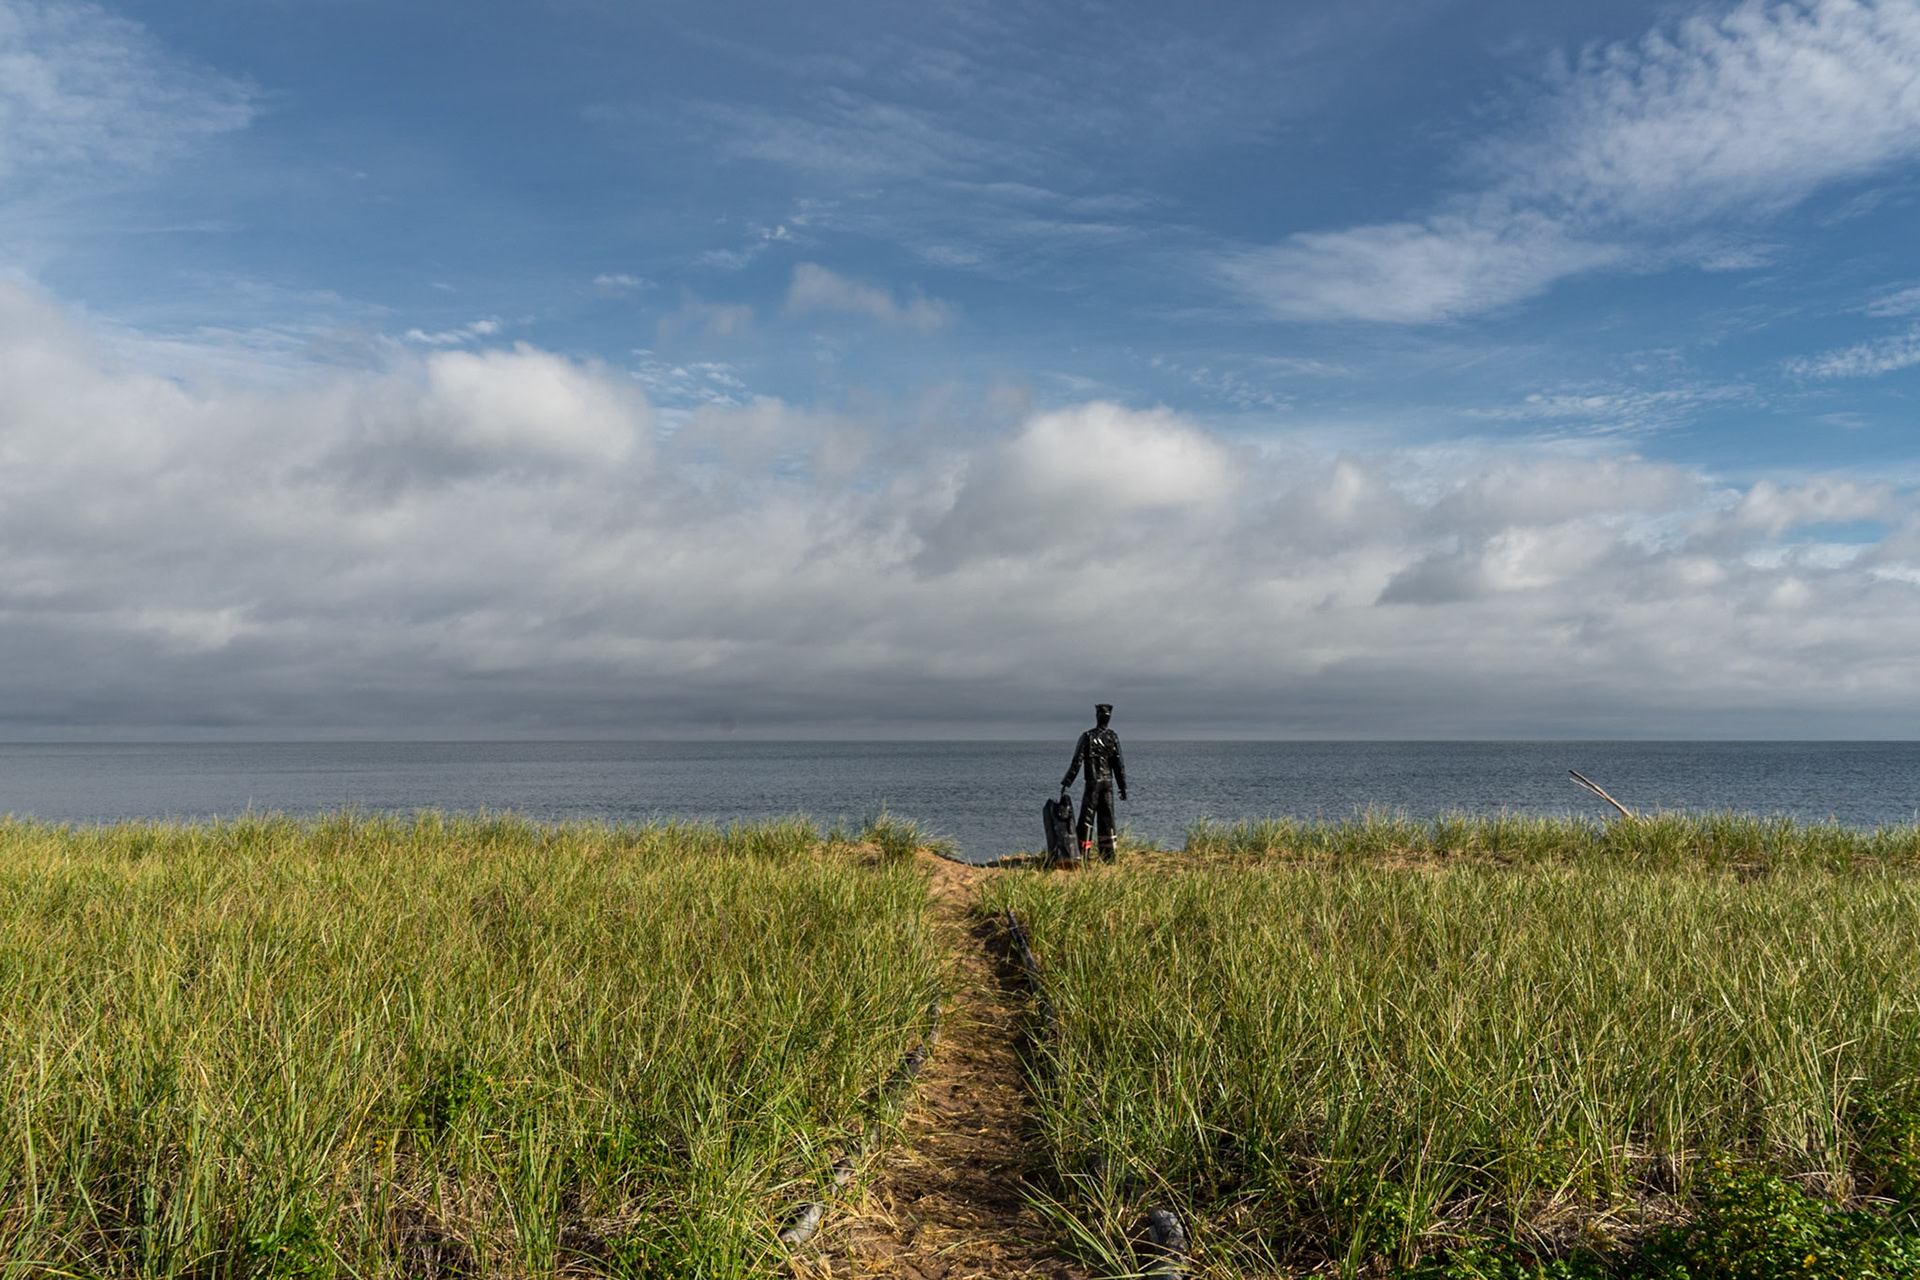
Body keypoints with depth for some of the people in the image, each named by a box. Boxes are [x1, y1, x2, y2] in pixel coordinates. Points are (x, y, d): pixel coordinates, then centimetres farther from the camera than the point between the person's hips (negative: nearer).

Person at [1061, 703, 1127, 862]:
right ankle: (1108, 856, 8)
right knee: (1107, 819, 8)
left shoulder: (1087, 736, -7)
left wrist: (1066, 783, -6)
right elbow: (1119, 764, 2)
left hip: (1092, 783, -3)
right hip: (1108, 783, 3)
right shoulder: (1113, 737, 2)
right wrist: (1123, 786, 8)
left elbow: (1077, 762, -9)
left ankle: (1083, 854, -5)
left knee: (1087, 818, -1)